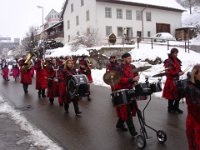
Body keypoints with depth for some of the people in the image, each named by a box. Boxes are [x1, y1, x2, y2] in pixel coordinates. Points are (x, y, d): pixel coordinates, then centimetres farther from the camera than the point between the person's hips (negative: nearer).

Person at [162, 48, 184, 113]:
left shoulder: (177, 60, 11)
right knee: (171, 95, 2)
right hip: (171, 80, -8)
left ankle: (176, 107, 27)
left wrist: (180, 72, 0)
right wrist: (177, 73, -22)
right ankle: (170, 108, 17)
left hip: (177, 80, 8)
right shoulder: (168, 61, -14)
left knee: (179, 94, 12)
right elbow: (169, 72, -20)